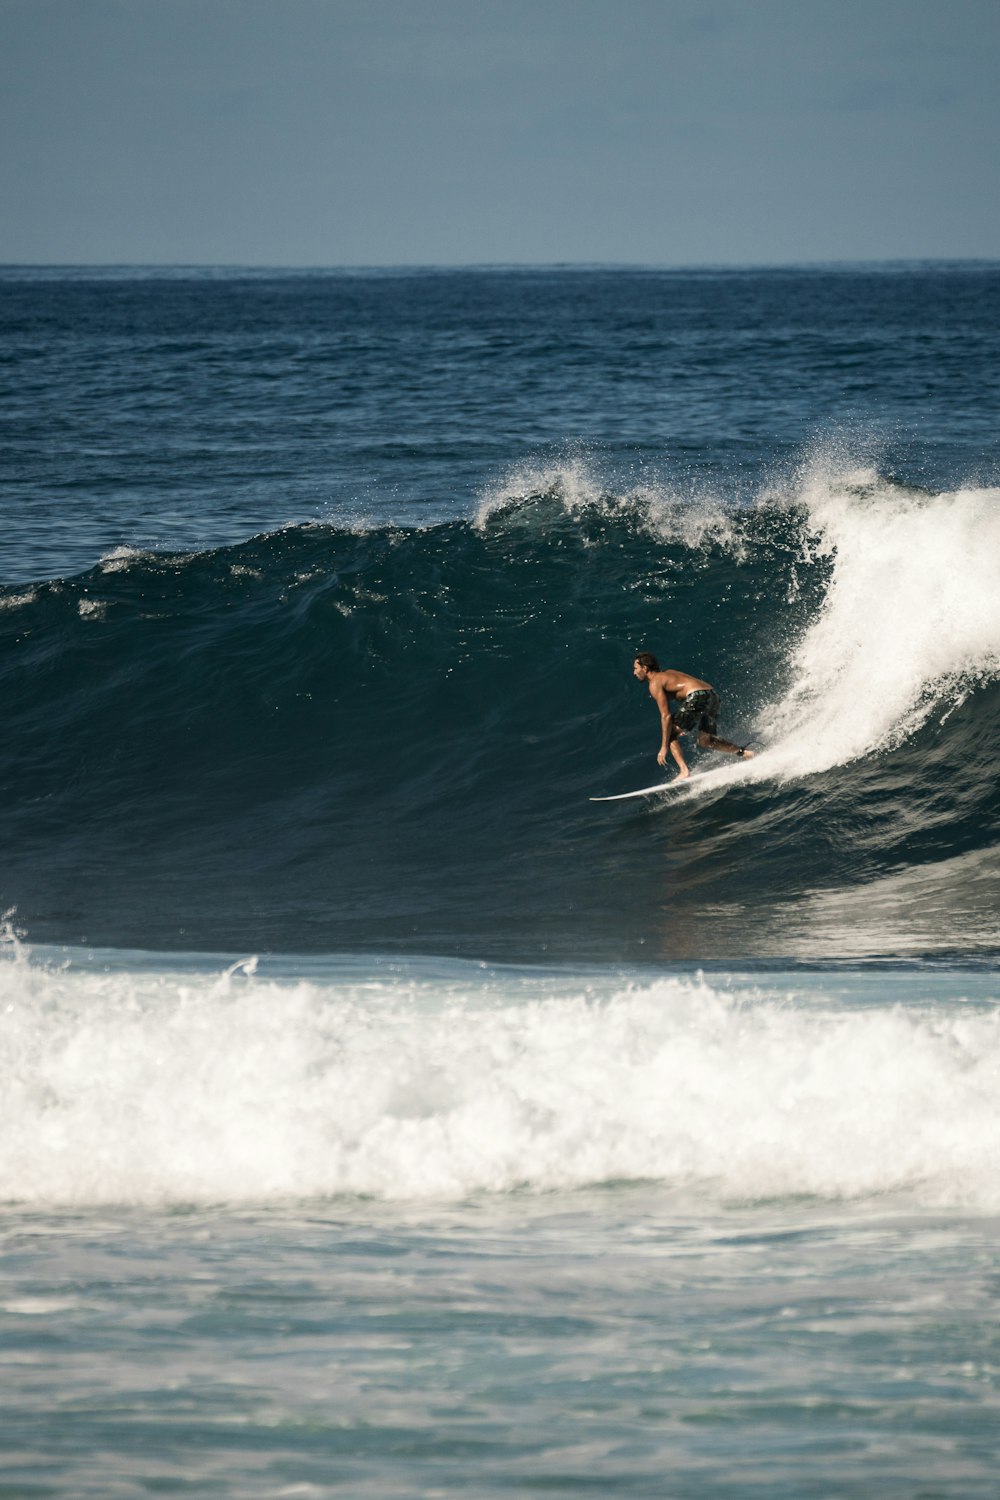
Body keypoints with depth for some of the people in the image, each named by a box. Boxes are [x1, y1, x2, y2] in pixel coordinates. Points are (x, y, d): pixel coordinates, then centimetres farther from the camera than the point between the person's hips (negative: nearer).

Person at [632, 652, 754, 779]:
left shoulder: (655, 684, 0)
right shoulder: (667, 673, 27)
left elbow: (666, 716, -7)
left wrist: (664, 747, -5)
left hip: (698, 697, -9)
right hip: (713, 696, 9)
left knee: (670, 734, 3)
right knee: (705, 741, 22)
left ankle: (684, 771, -8)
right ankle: (743, 752, 13)